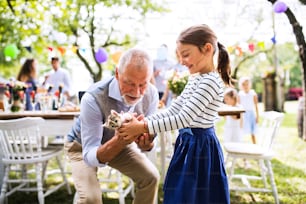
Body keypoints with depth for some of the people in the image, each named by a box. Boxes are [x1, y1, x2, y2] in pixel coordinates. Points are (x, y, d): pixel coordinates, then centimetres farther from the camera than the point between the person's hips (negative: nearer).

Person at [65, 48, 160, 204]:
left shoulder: (151, 94, -23)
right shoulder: (93, 98, -38)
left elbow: (148, 137, -12)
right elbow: (90, 157, -37)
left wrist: (146, 144, -37)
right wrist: (119, 140, -56)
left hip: (119, 143, 4)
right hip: (84, 147, -4)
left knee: (151, 177, -9)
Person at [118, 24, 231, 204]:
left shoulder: (211, 82, -20)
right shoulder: (195, 79, 10)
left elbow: (183, 119, -25)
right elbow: (172, 110, 9)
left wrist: (144, 127, -22)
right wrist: (141, 123, -2)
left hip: (200, 148, -9)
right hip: (189, 145, 9)